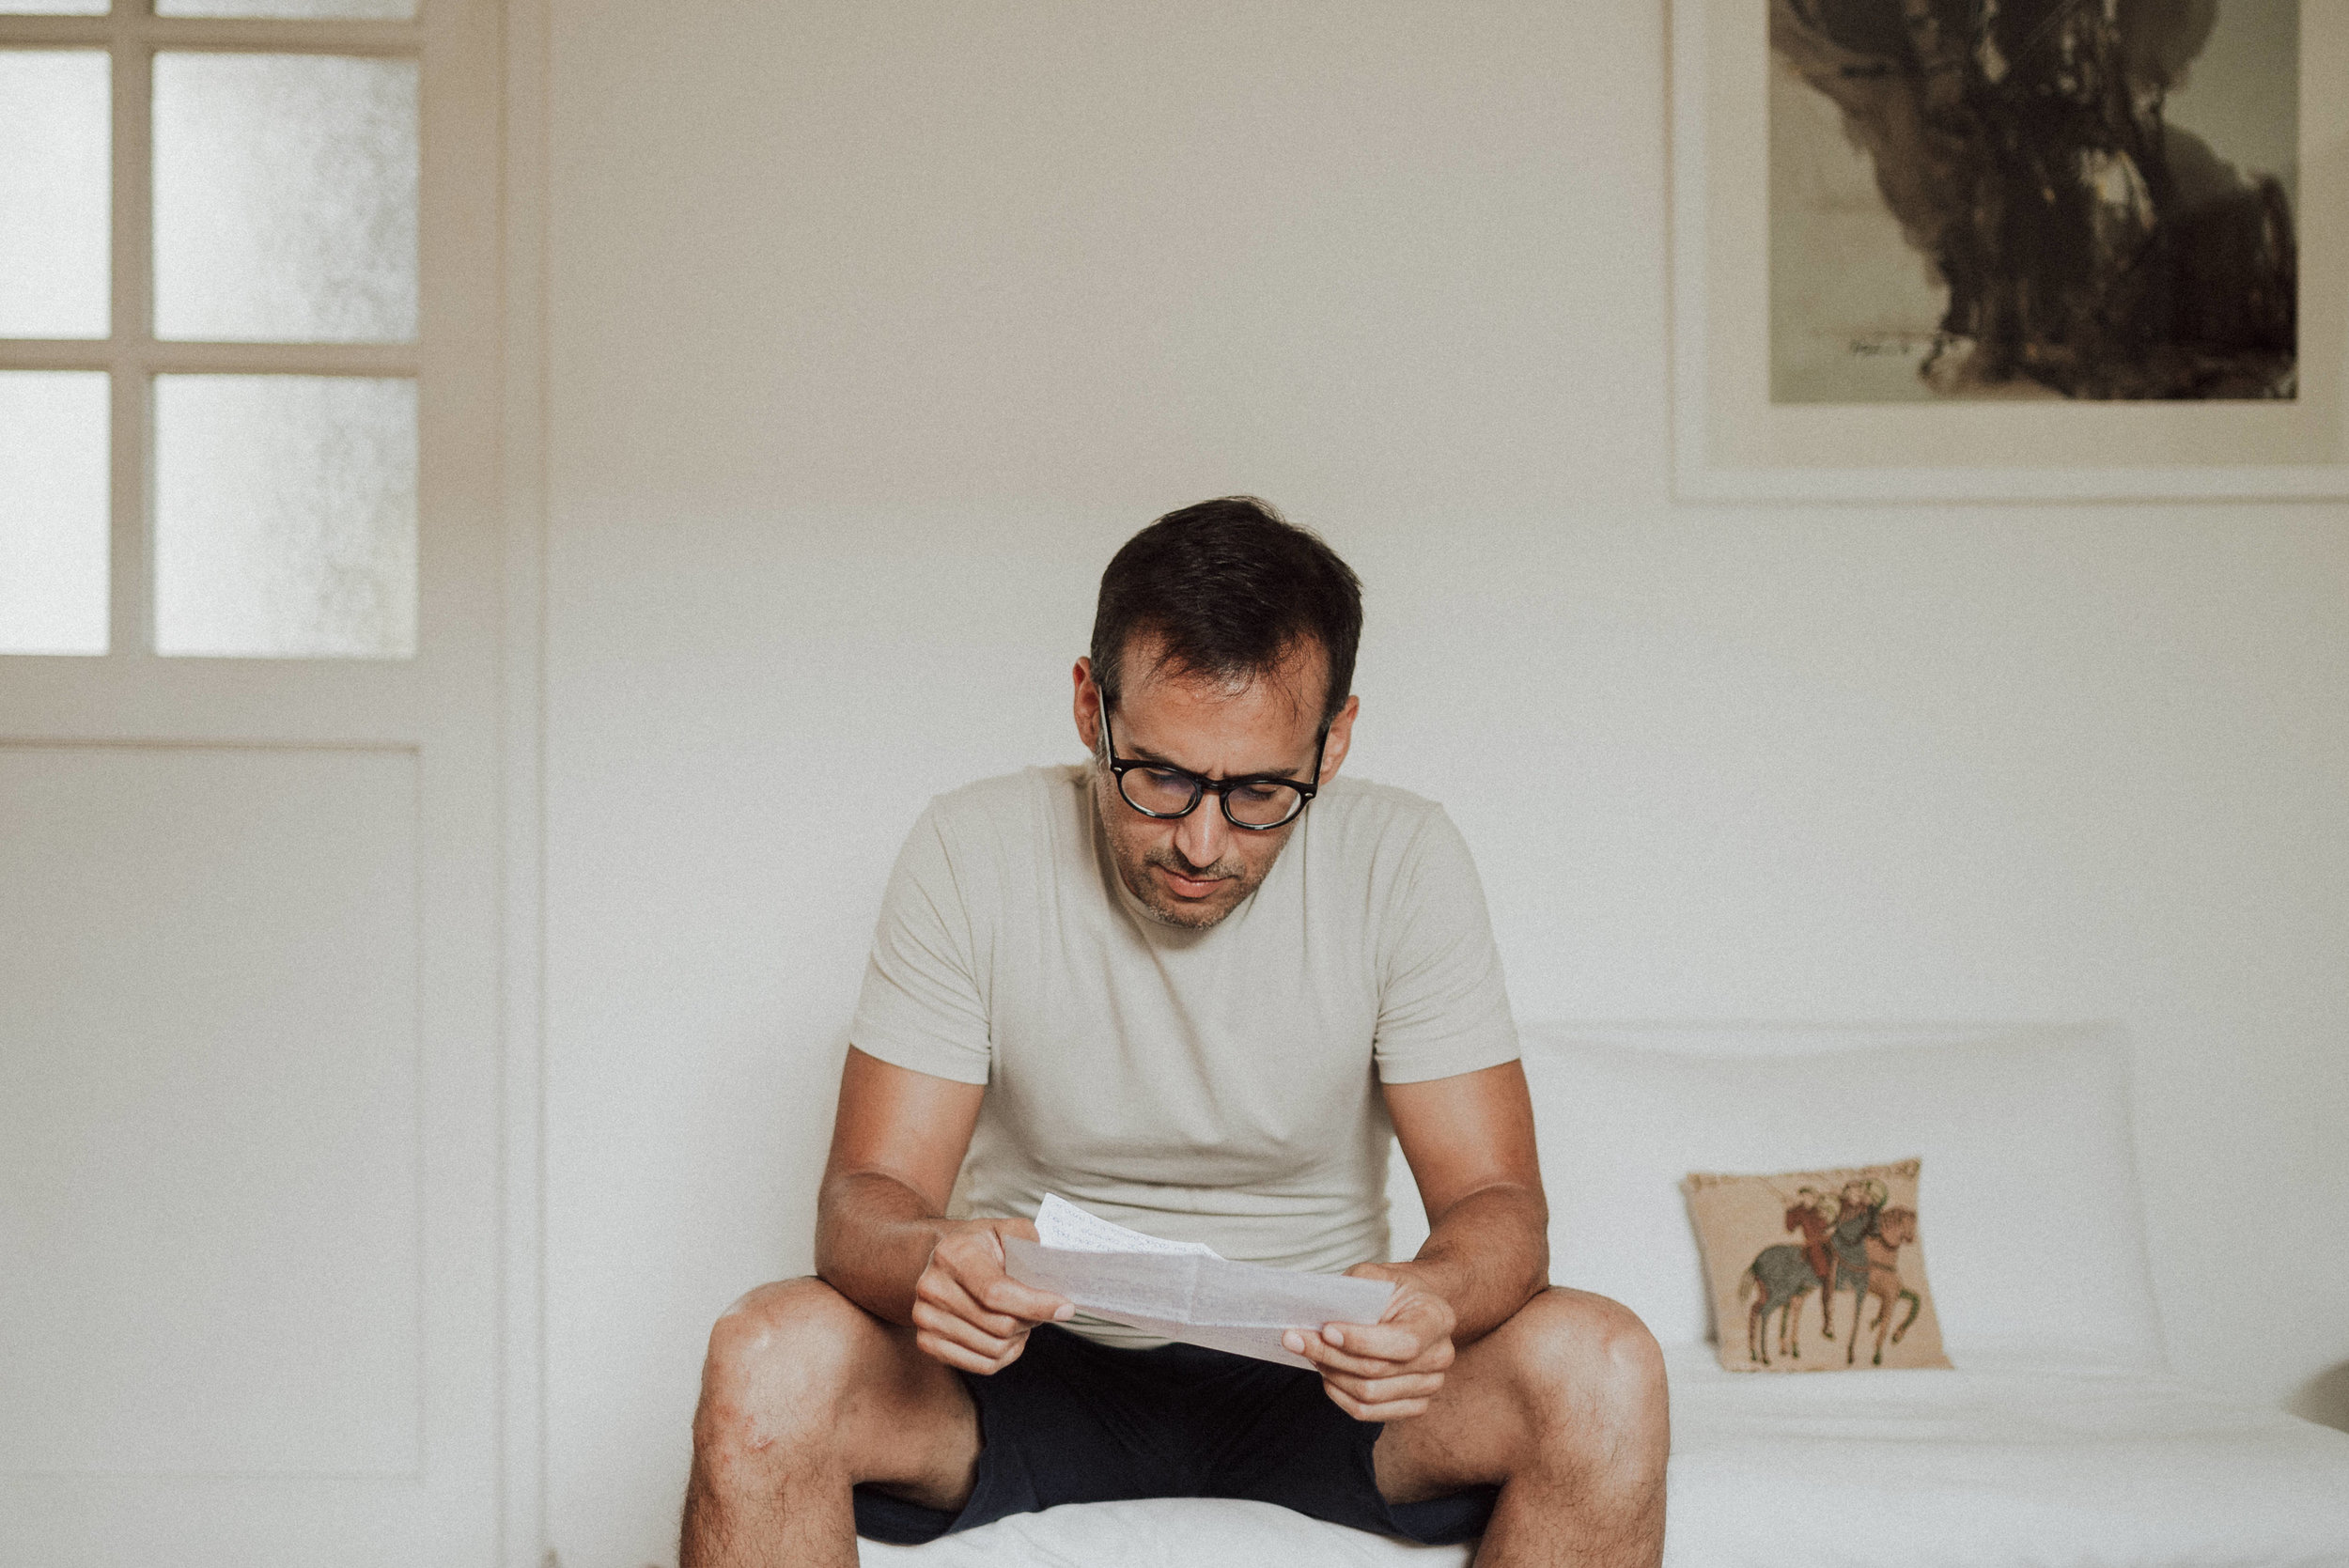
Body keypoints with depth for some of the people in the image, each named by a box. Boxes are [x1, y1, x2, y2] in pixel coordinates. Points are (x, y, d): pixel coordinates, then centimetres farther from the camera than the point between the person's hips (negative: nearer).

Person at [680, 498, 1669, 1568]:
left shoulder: (1402, 864, -9)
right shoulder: (972, 851, -11)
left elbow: (1497, 1200, -11)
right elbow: (867, 1195, -12)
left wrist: (1434, 1298, -36)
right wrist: (925, 1262, -38)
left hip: (1312, 1365, 2)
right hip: (1033, 1360, -2)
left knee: (1605, 1373, -26)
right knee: (764, 1361, -32)